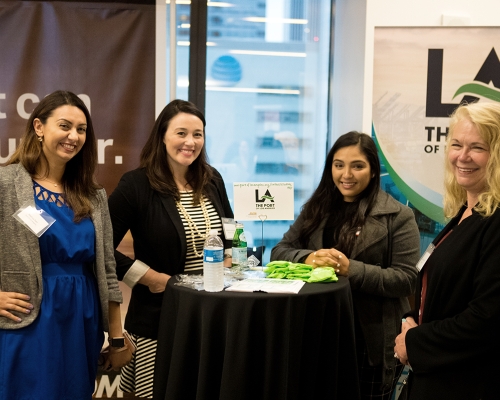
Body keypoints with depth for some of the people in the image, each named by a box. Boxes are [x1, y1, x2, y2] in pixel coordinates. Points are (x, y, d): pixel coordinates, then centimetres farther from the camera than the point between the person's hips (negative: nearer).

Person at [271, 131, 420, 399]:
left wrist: (352, 269, -25)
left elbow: (406, 280, -13)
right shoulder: (316, 209, 9)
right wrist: (308, 257, -17)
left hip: (371, 341, -4)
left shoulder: (398, 216, -6)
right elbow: (279, 251, 5)